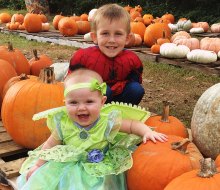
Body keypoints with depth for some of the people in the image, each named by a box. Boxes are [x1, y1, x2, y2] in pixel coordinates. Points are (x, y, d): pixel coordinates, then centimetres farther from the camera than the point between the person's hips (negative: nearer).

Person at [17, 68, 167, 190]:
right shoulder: (63, 123, -16)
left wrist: (147, 131, -25)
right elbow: (51, 145, 0)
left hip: (98, 168, -1)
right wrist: (38, 165, 3)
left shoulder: (107, 121, -21)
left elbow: (132, 125, -8)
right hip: (68, 164, 1)